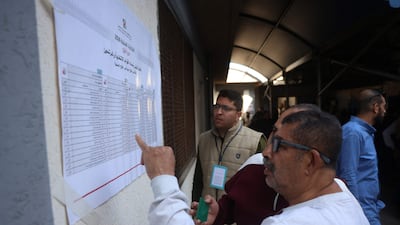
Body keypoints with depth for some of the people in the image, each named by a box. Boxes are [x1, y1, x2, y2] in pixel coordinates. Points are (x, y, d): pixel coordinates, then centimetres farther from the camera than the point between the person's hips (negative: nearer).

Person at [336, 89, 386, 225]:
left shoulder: (365, 131, 9)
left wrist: (374, 203, 18)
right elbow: (348, 176, -25)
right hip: (362, 210, -9)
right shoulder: (353, 132, -22)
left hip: (370, 206, 9)